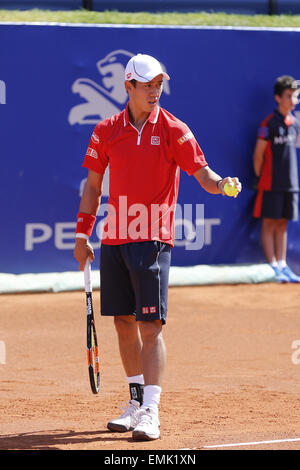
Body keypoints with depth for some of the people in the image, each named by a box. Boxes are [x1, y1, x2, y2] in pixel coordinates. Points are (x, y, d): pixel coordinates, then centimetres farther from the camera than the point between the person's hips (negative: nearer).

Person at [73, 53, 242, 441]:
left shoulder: (173, 130, -3)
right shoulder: (107, 130, 7)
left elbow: (202, 173, -9)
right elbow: (93, 185, 13)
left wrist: (222, 184, -31)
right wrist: (82, 234, 9)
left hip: (152, 239, -4)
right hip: (113, 237, 4)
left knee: (150, 325, -10)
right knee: (123, 322, 11)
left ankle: (151, 412, -13)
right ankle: (137, 400, 25)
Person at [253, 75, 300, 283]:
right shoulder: (269, 123, -10)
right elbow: (258, 154, -7)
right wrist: (260, 178, -2)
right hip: (271, 183, -6)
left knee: (282, 224, 9)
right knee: (269, 223, -2)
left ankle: (282, 265, 12)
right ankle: (273, 266, -2)